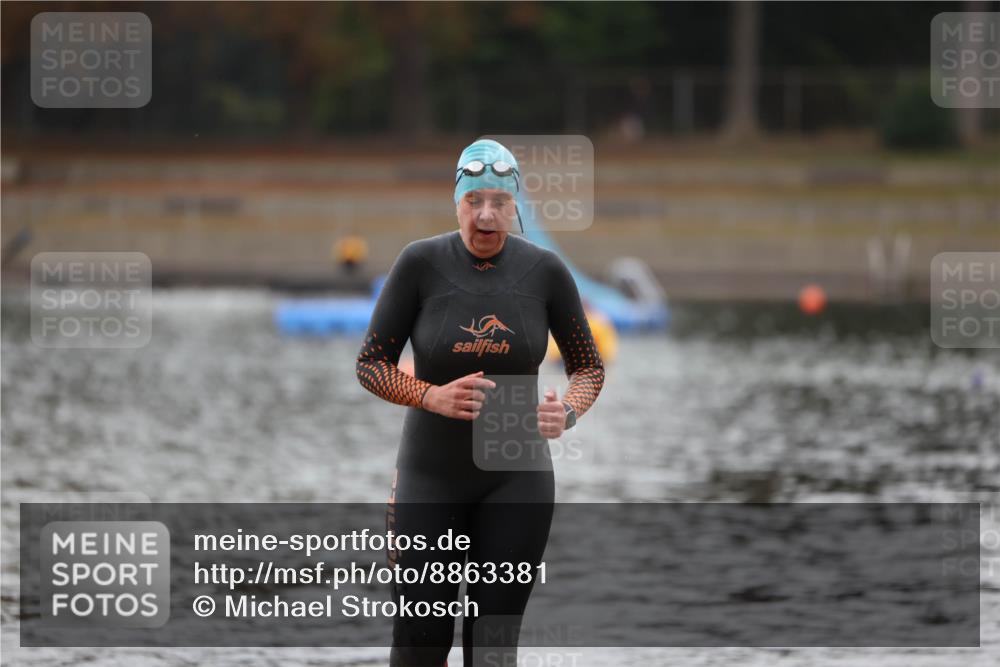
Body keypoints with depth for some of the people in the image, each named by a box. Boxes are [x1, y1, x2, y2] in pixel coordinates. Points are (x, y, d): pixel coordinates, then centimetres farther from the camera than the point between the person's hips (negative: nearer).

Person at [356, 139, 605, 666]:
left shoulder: (545, 271, -4)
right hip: (430, 475, -1)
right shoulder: (420, 263, -8)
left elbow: (589, 366, 7)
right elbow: (371, 364, -3)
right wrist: (432, 396, -20)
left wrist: (567, 411, -14)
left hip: (516, 479, 1)